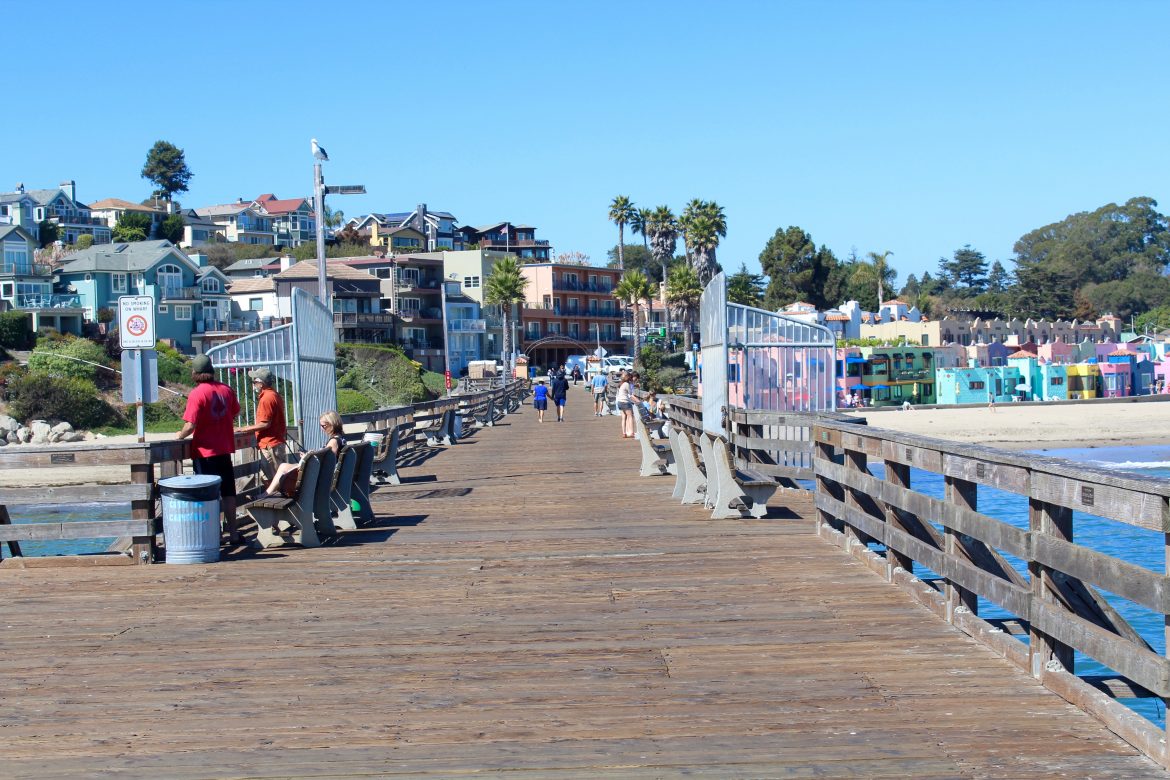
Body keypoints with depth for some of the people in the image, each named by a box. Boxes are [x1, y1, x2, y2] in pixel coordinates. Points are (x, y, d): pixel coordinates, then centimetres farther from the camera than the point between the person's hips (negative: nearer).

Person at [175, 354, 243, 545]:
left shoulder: (197, 394, -16)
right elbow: (235, 413, 17)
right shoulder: (226, 390, 2)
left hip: (205, 451, -6)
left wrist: (180, 435, -2)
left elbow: (190, 425, -21)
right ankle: (233, 533, 20)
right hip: (225, 449, 6)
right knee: (228, 492, 14)